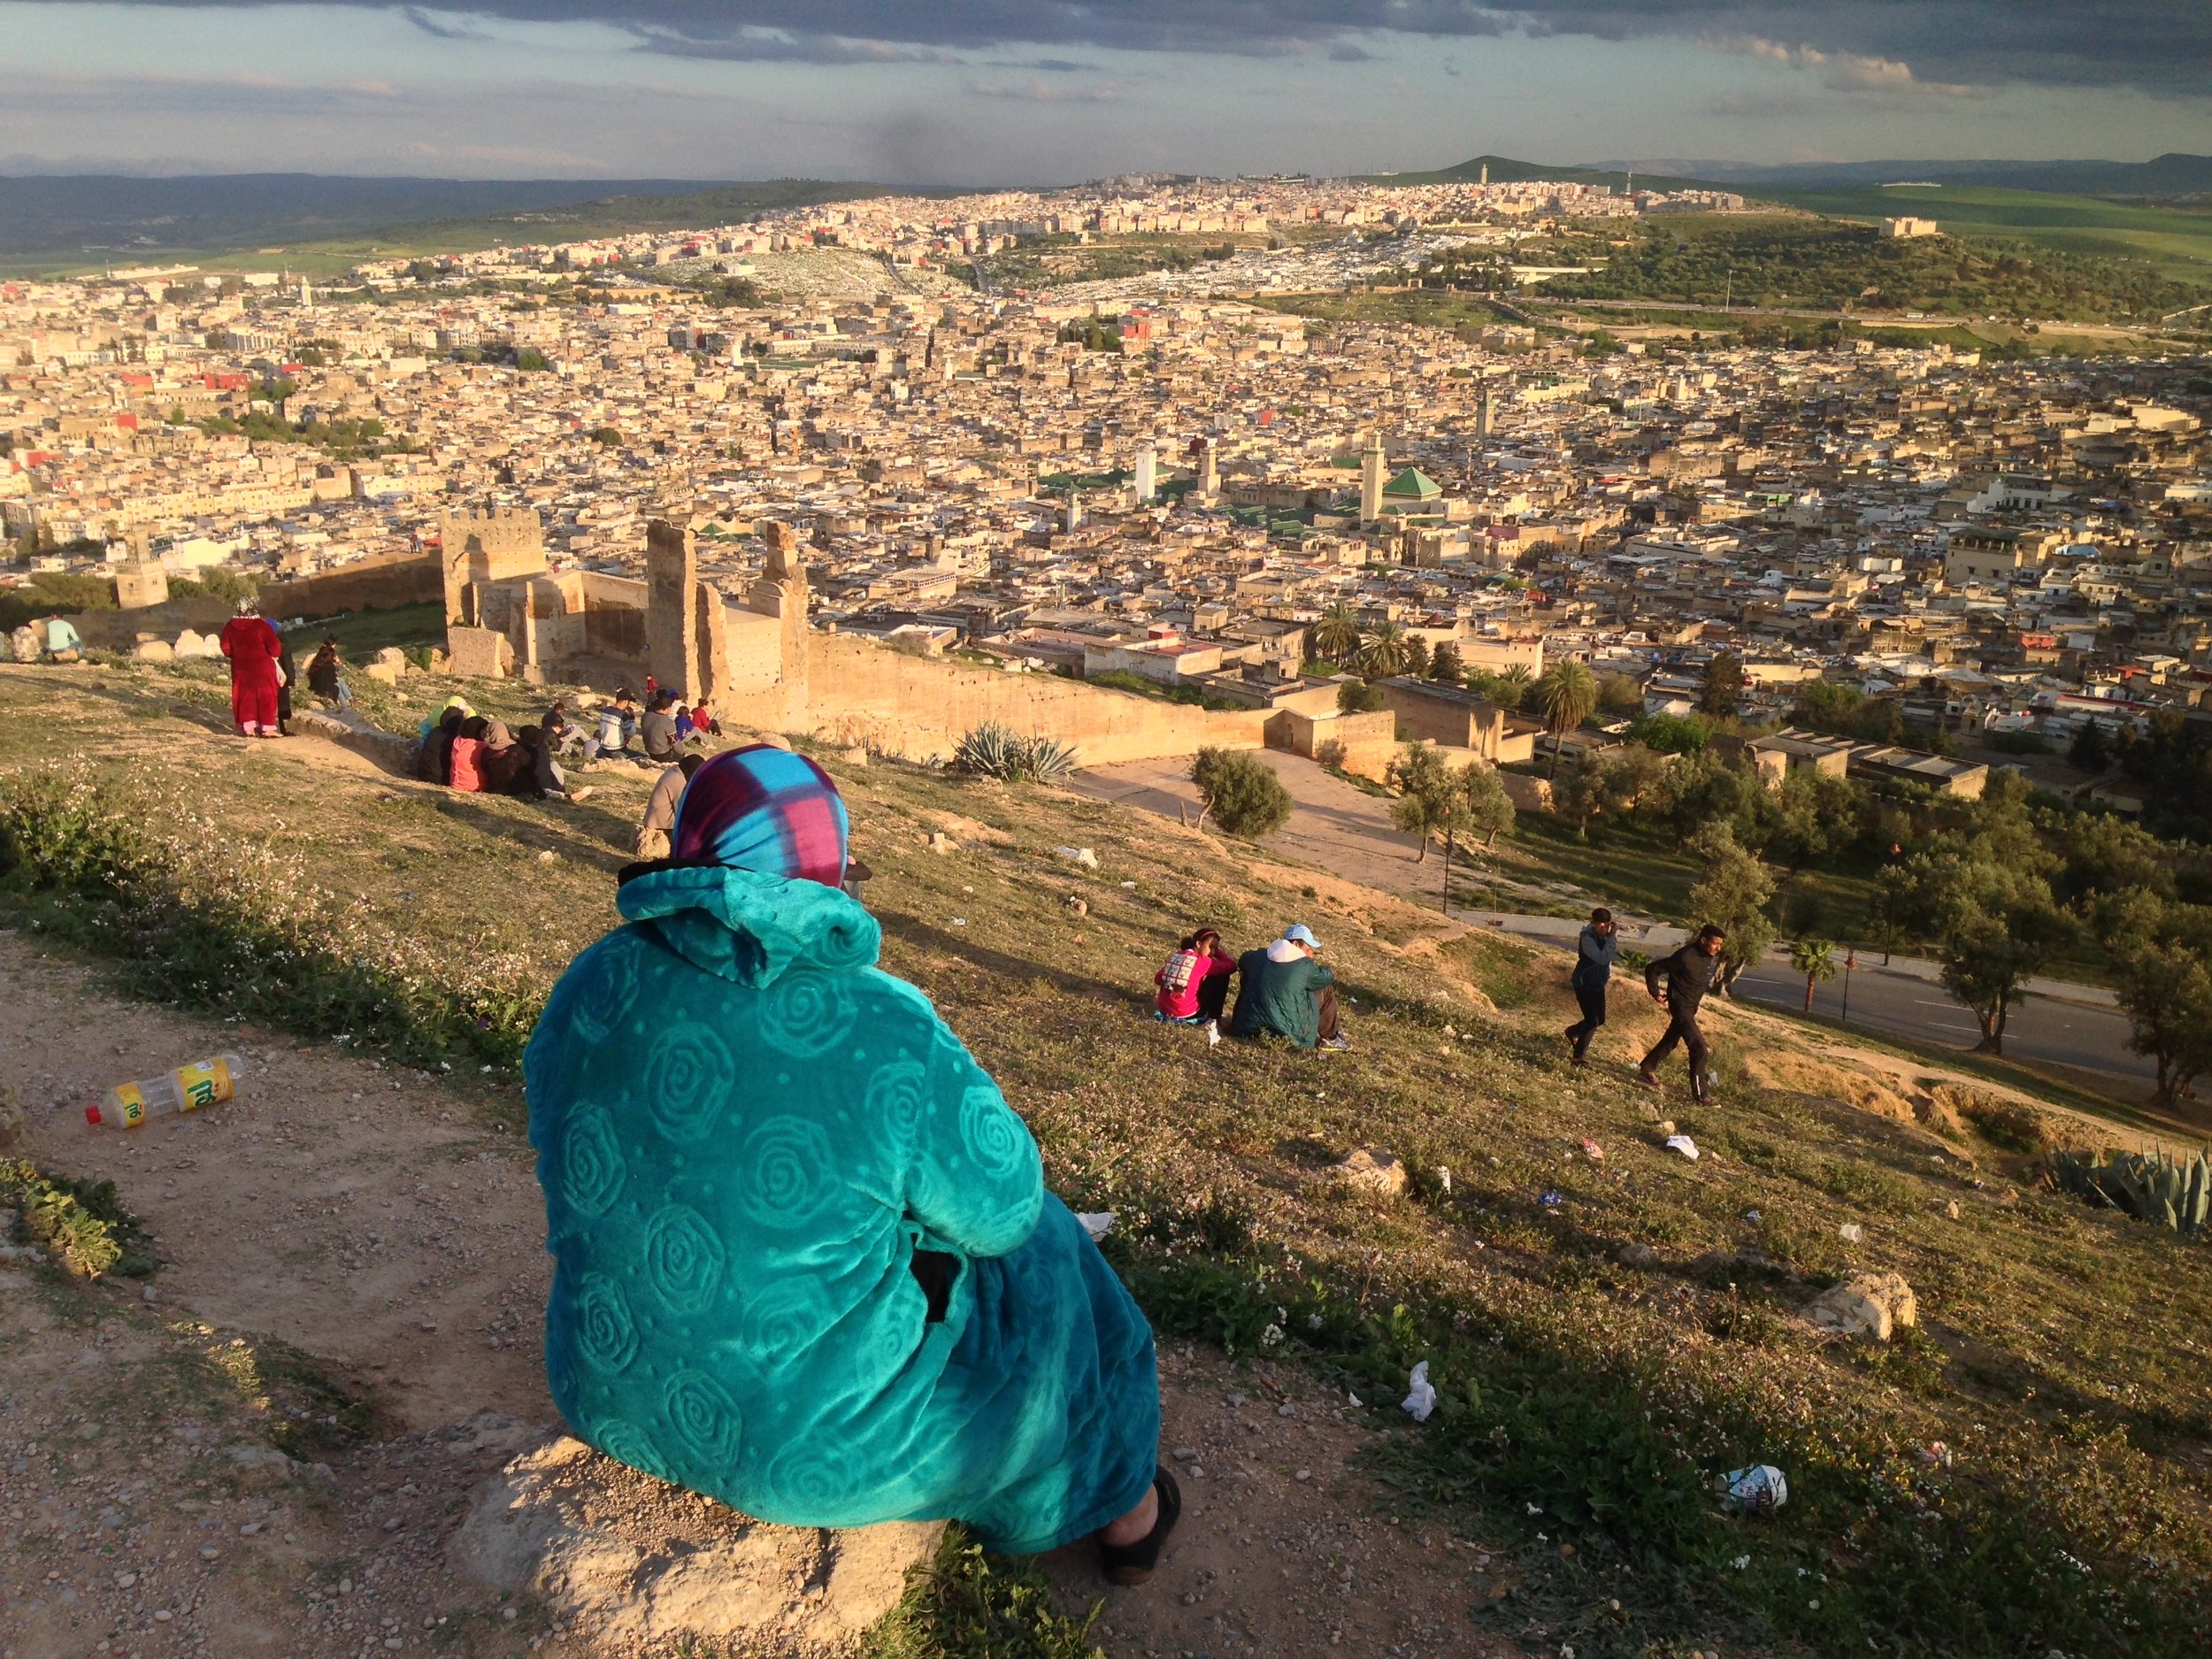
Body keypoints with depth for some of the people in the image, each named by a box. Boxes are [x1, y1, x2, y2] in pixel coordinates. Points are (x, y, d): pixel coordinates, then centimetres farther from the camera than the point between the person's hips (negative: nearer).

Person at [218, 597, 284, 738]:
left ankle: (249, 727, 10)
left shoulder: (230, 626, -1)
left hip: (240, 667, 4)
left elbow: (226, 648, 4)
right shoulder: (261, 625, -15)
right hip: (262, 667, -4)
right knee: (266, 696, 4)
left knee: (245, 696, 12)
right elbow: (275, 647, -16)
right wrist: (275, 654, 5)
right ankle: (267, 728, 3)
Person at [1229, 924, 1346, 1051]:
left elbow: (1242, 963, 31)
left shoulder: (1258, 956, 7)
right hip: (1288, 1034, -4)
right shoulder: (1305, 965, -5)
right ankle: (1329, 1038, 29)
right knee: (1326, 989, 9)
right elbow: (1329, 977, 14)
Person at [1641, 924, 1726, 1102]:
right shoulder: (1686, 957, -27)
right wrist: (1656, 994, -15)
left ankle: (1646, 1070, 37)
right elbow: (1652, 970, -20)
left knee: (1671, 1040, 21)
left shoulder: (1714, 957, -2)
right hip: (1680, 1006, -9)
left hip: (1692, 1007, 9)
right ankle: (1698, 1094, -7)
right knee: (1699, 1048, -13)